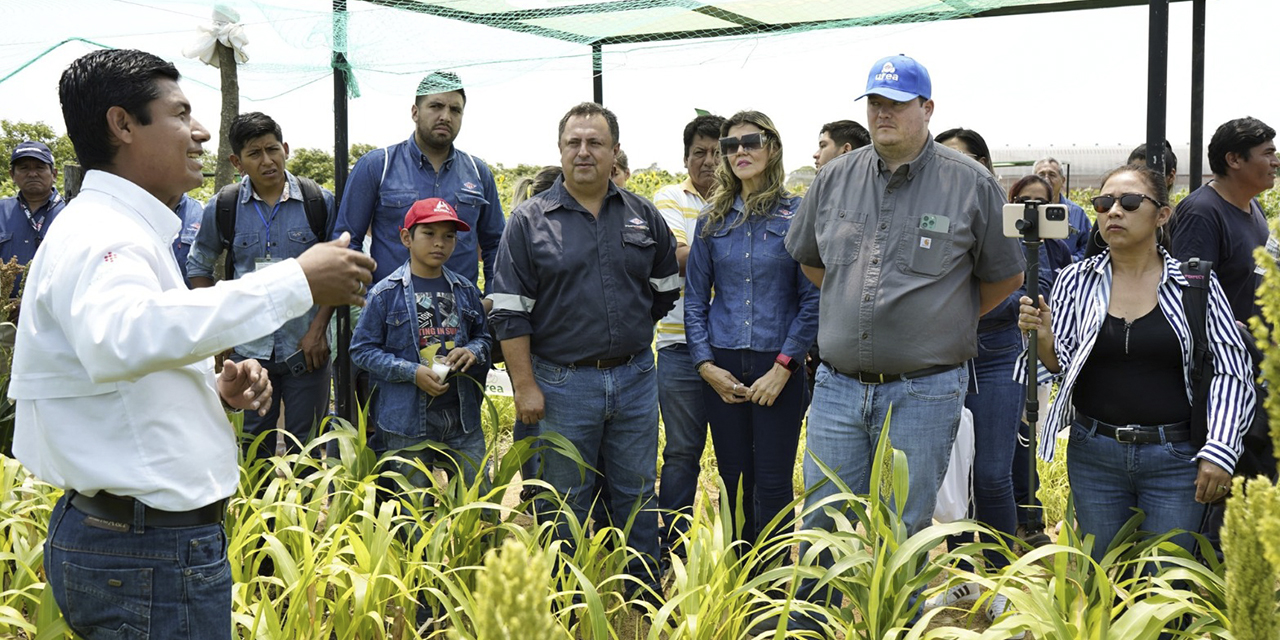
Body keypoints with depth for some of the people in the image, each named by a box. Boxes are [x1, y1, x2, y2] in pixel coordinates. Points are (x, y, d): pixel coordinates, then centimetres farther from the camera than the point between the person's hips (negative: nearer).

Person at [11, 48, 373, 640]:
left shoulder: (121, 231, 17)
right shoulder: (98, 234, -18)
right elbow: (120, 339, -42)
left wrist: (214, 387, 6)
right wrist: (295, 282, -41)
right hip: (150, 559, -10)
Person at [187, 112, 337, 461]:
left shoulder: (319, 202, -2)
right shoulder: (222, 207, 1)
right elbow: (198, 266, 14)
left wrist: (319, 329, -5)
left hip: (306, 349, -1)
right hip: (248, 350, 1)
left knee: (306, 449, 7)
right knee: (253, 449, 10)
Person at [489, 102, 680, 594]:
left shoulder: (643, 217, 6)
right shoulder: (530, 221, -2)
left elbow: (666, 291, 17)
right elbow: (510, 311, -5)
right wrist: (525, 386, -10)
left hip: (634, 378, 3)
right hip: (563, 382, -3)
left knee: (637, 496, 12)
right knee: (568, 503, 7)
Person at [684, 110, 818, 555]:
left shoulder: (796, 214, -2)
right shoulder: (713, 218, 9)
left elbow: (812, 298, -4)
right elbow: (695, 297, 10)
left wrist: (784, 366, -10)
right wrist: (705, 364, -1)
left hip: (778, 368, -3)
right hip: (722, 368, 3)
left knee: (773, 487, -1)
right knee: (733, 483, 9)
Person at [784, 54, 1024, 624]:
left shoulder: (971, 185, -3)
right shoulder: (835, 178, 6)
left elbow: (1005, 276, 8)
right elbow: (808, 257, 23)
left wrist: (945, 321, 10)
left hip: (923, 393, -3)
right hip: (837, 386, 3)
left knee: (904, 534, 6)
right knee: (822, 524, 9)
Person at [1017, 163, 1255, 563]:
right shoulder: (1077, 281, 2)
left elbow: (1232, 370, 0)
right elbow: (1060, 365, 6)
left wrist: (1219, 450, -8)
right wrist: (1044, 336, -15)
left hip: (1175, 459, -1)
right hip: (1093, 454, 2)